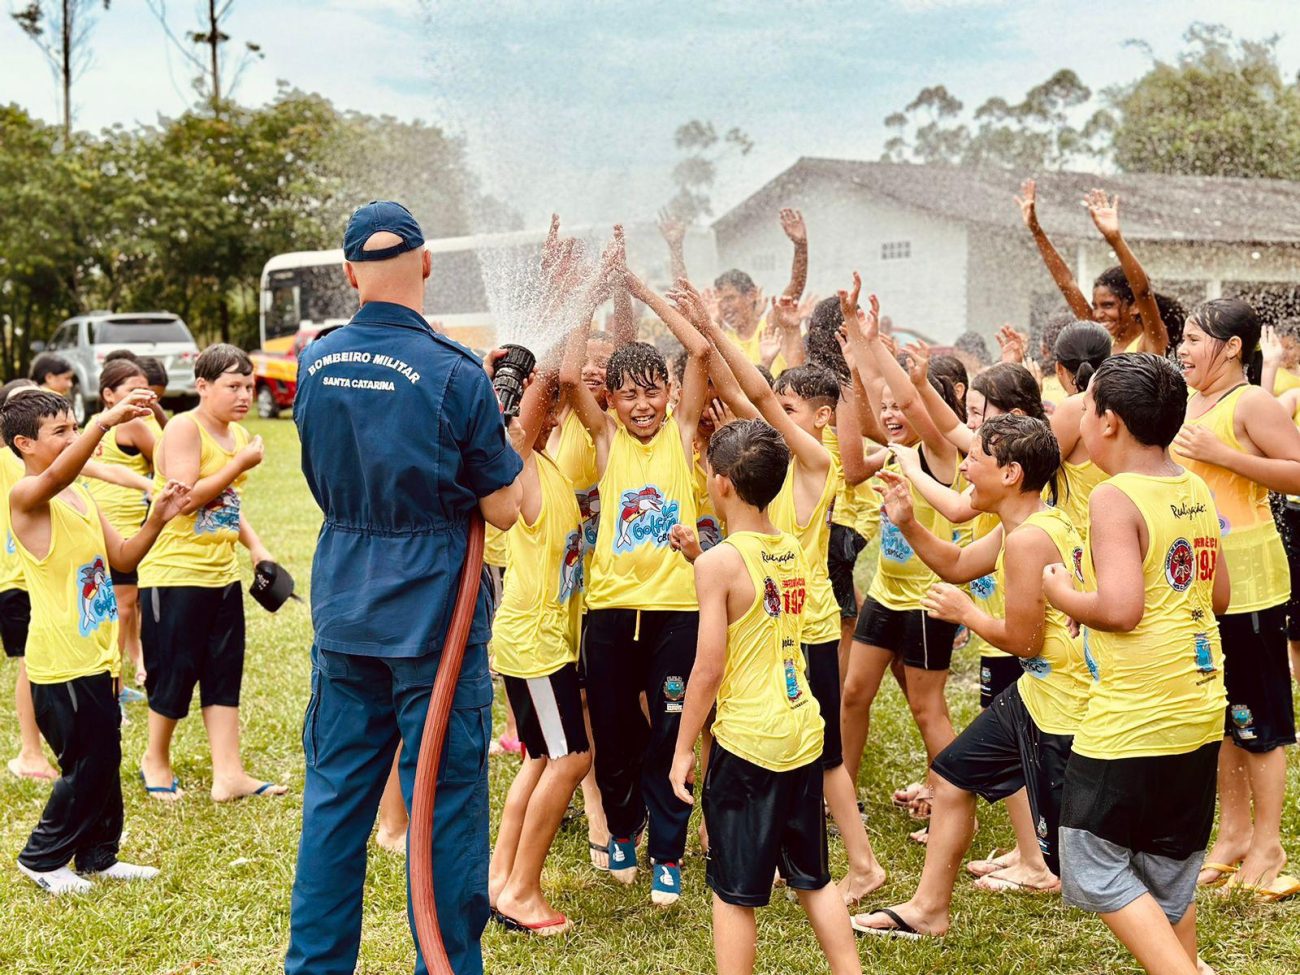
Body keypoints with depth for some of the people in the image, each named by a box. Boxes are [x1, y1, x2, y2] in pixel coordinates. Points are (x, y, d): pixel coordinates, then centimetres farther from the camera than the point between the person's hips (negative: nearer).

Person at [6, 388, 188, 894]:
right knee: (89, 764, -2)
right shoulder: (26, 497, -14)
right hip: (60, 664, -8)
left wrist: (157, 519, -5)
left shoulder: (80, 496, 13)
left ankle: (98, 856, 28)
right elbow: (54, 476, -38)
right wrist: (106, 421, -50)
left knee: (104, 759, 15)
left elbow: (122, 557, 13)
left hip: (95, 657, 8)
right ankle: (42, 858, 17)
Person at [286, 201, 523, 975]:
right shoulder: (454, 374, -15)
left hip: (343, 616, 5)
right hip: (433, 616, -5)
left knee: (336, 800, 15)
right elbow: (504, 510, -11)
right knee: (446, 807, 5)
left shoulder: (314, 366, 1)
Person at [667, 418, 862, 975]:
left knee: (733, 891, 6)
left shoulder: (719, 562, -15)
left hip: (746, 740, -7)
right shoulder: (794, 551, 4)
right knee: (812, 878, 19)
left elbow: (709, 668, -16)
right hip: (804, 732, 7)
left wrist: (683, 748, -6)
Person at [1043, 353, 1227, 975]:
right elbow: (1218, 596, 16)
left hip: (1131, 722, -8)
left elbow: (1120, 608, -25)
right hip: (1200, 713, 8)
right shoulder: (1197, 491, 8)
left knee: (1093, 869, 3)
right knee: (1170, 877, 19)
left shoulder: (1115, 498, -16)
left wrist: (1062, 594, -7)